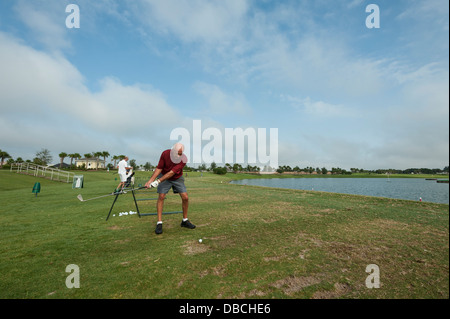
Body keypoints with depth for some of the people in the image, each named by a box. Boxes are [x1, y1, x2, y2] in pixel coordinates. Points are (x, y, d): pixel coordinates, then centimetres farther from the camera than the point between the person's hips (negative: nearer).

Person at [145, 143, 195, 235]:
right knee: (161, 197, -13)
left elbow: (172, 173, -33)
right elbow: (159, 168, -16)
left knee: (185, 197, -8)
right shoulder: (165, 153, -23)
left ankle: (185, 221, 9)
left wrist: (158, 181, -39)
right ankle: (159, 223, -5)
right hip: (164, 177, 0)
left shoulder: (183, 159, -28)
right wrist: (150, 180, -27)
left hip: (177, 178, 0)